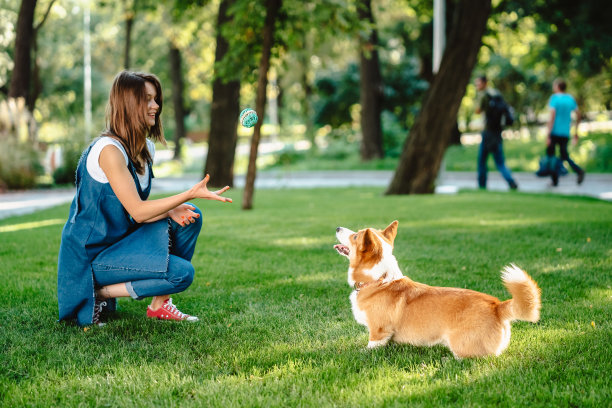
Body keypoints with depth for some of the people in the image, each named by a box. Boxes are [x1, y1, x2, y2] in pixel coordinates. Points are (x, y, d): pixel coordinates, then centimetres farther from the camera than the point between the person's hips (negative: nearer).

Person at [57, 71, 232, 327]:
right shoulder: (109, 149, -21)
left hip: (122, 241, 9)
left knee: (189, 216, 0)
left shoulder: (146, 149, 8)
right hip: (90, 255, -9)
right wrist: (191, 194, -28)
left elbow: (141, 209, 8)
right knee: (181, 273, -20)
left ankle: (160, 305, 4)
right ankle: (99, 294, -6)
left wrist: (170, 211, -12)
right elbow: (137, 211, -23)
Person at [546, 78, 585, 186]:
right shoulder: (571, 99, 8)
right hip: (566, 133, 5)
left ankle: (555, 180, 5)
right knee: (564, 156, 15)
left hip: (555, 132, -5)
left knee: (550, 154, 8)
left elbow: (552, 117, -15)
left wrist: (548, 135, -15)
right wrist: (576, 132, 22)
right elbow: (578, 115, 12)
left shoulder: (554, 98, -8)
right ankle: (578, 170, -11)